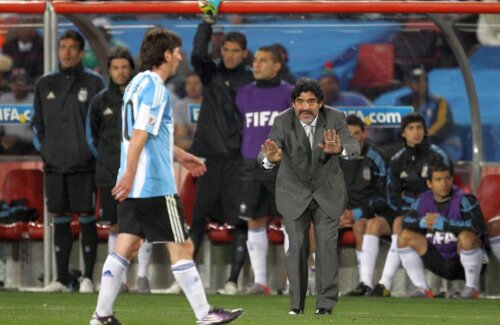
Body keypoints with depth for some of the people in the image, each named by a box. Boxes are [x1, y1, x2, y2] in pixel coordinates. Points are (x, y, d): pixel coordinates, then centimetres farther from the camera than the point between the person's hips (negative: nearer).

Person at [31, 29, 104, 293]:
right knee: (59, 219, 6)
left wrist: (95, 153, -6)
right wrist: (43, 150, 5)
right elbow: (38, 122, 16)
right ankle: (62, 278, 8)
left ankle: (88, 278, 0)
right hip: (53, 164, 4)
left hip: (83, 165, -4)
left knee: (86, 218, -3)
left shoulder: (93, 83, 1)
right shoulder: (45, 85, 12)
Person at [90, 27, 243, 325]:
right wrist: (129, 174, -25)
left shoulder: (138, 84, 16)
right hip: (156, 185, -9)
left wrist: (179, 155, 34)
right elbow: (139, 136, -22)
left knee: (127, 246, 9)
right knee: (182, 248, -3)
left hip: (134, 188, 9)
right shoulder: (154, 88, -14)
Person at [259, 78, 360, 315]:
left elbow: (353, 149, -32)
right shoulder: (283, 122, -21)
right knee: (297, 246, -3)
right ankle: (297, 303, 6)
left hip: (327, 191, 0)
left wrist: (339, 149, -56)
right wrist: (270, 158, -57)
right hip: (294, 192, 0)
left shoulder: (335, 119, -19)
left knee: (327, 245, -5)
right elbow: (265, 158, -32)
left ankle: (326, 303, 1)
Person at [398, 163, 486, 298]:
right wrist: (422, 222, -23)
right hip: (439, 263, 5)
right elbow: (406, 222, -1)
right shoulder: (424, 200, 2)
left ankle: (472, 288, -16)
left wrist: (444, 223, -29)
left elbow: (478, 227, -30)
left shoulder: (463, 199, -16)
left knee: (466, 237, -36)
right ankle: (422, 289, -2)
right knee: (405, 236, -5)